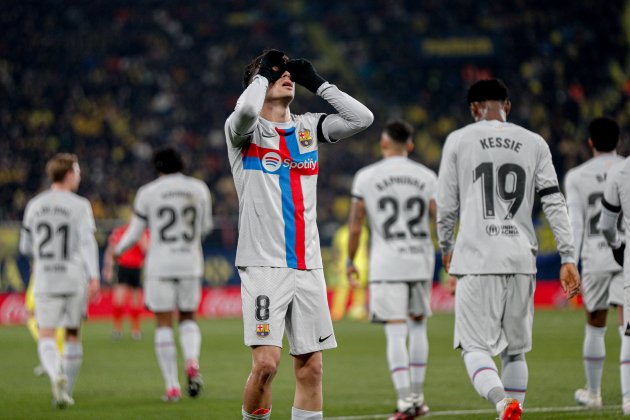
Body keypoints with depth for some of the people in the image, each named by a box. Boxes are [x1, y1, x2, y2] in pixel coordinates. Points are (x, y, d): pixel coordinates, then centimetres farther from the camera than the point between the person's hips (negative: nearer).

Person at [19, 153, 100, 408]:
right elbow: (88, 241, -16)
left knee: (46, 339, -2)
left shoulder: (34, 206, 7)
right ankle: (66, 392, 18)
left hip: (45, 281, 1)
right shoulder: (79, 206, -4)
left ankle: (57, 376, -31)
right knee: (72, 335, 15)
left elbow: (26, 247, 13)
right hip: (75, 281, -1)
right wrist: (94, 277, -22)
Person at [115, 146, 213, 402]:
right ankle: (192, 362, -14)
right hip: (190, 265, 2)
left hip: (160, 265, -2)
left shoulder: (148, 192, -3)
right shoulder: (199, 189, 4)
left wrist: (119, 250, 23)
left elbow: (134, 234, 3)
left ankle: (172, 387, -3)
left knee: (164, 325, 4)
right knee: (188, 319, 17)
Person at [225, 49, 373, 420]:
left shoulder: (308, 128, 15)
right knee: (266, 363, -15)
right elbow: (246, 110, -24)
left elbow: (362, 118, 4)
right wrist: (264, 72, -6)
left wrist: (317, 82, 6)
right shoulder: (246, 130, -1)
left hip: (308, 267, 5)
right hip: (264, 265, -5)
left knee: (311, 367, 3)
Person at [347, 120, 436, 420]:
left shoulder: (366, 177, -1)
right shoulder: (426, 177, 4)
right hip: (421, 260, 3)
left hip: (386, 264, -3)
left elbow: (355, 225, -1)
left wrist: (350, 261, 11)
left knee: (396, 333, -3)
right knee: (417, 326, 18)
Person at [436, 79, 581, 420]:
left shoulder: (459, 140, 4)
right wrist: (568, 258, 3)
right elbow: (554, 203, 3)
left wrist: (446, 247, 23)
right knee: (514, 349, 15)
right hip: (521, 261, 3)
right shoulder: (534, 143, 10)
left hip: (477, 259, -3)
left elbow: (446, 205, 6)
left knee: (475, 347, -3)